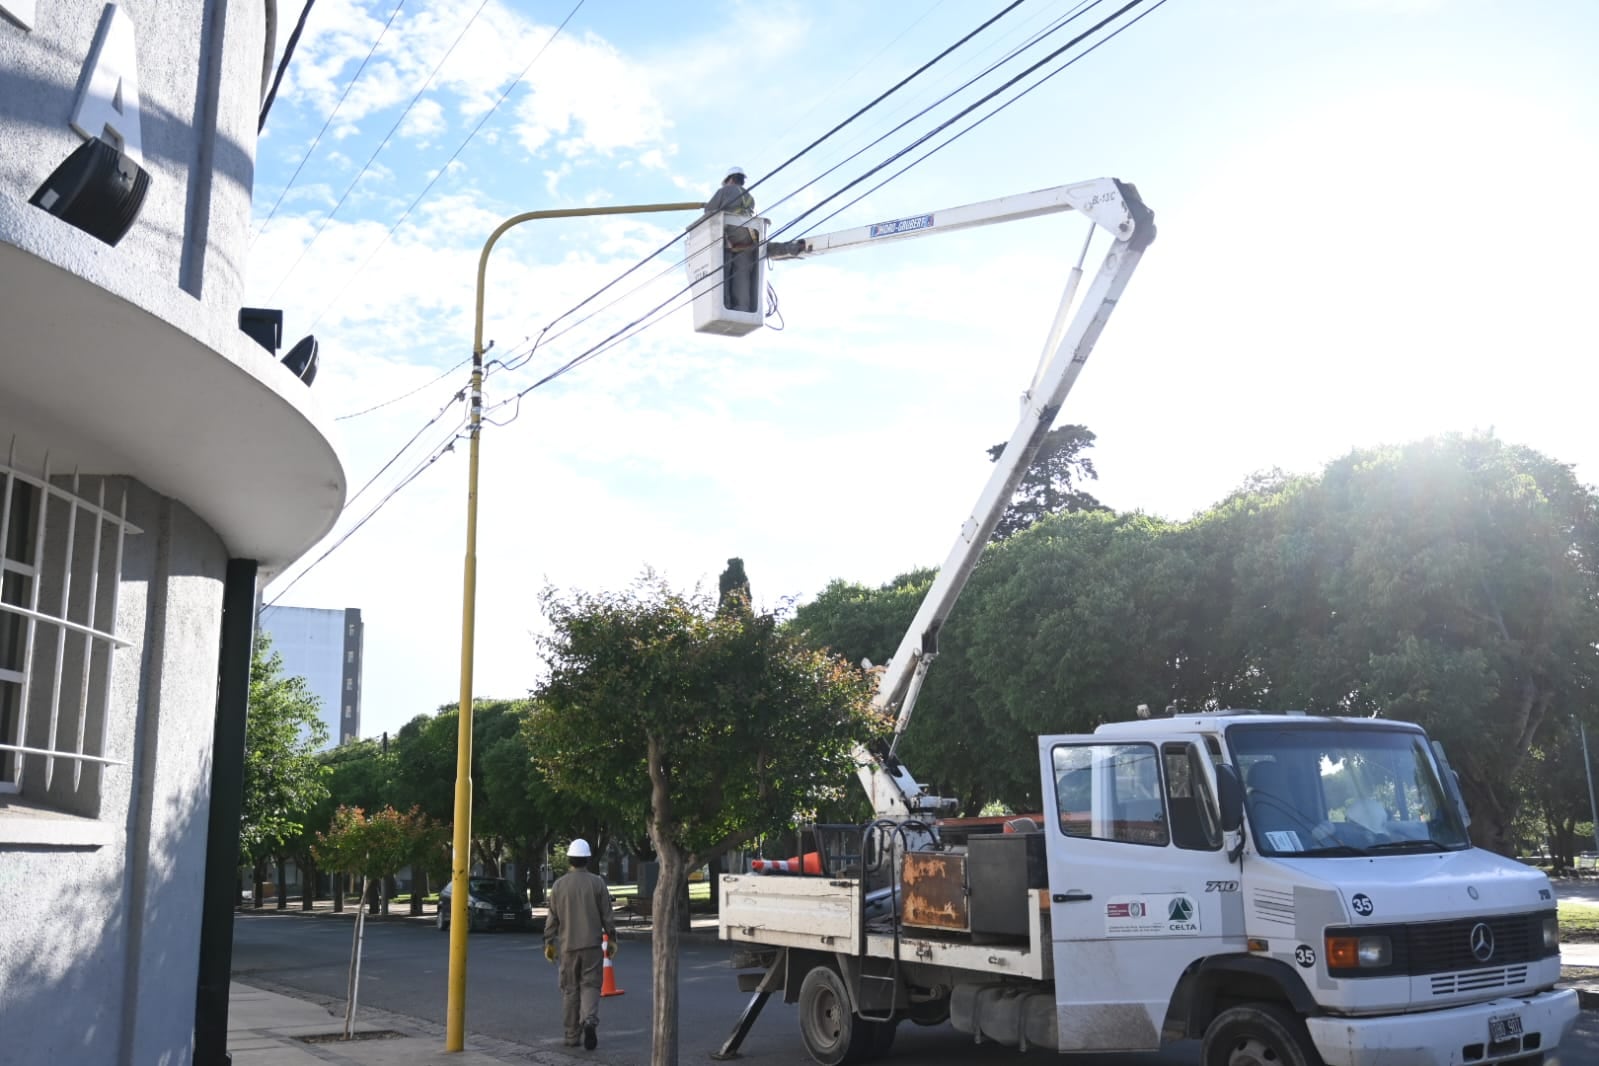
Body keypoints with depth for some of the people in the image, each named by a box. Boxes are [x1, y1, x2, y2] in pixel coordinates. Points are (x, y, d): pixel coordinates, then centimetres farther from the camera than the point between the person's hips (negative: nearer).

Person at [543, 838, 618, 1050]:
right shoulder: (597, 882, -4)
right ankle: (589, 1020, -22)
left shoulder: (559, 885, 1)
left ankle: (572, 1035, 12)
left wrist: (549, 943, 11)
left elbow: (552, 917, 3)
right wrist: (611, 939, 6)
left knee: (570, 989, 9)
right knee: (590, 985, 3)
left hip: (567, 945, 1)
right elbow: (606, 915, -2)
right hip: (592, 944, -1)